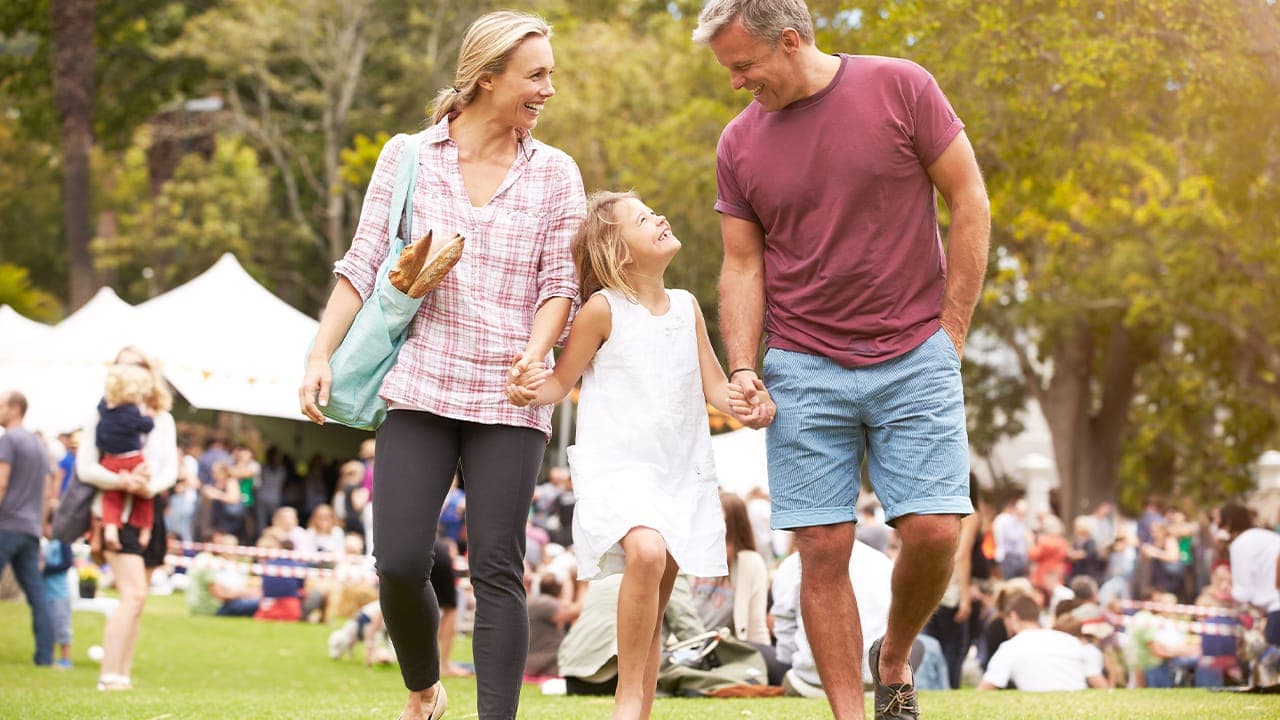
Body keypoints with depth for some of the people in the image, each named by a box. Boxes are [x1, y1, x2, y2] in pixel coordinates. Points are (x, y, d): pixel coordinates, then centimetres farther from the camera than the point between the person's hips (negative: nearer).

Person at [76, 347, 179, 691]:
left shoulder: (163, 420, 12)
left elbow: (171, 469, 4)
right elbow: (85, 467, -9)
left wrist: (149, 486, -18)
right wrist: (121, 481, -25)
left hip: (151, 510, 6)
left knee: (134, 597, 8)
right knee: (134, 593, -18)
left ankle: (123, 674, 12)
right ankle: (109, 675, -17)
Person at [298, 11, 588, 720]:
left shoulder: (555, 173, 8)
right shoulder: (406, 157, 6)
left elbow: (560, 281, 4)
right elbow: (362, 264, 5)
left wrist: (535, 355, -14)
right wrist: (320, 355, -5)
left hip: (507, 399, 0)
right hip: (419, 388, 0)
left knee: (497, 569, -5)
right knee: (399, 563, -6)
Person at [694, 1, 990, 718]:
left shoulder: (900, 88, -4)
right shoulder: (740, 142, 5)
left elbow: (970, 204, 0)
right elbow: (743, 265, 9)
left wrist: (951, 332, -3)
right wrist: (743, 369, -4)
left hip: (914, 361, -2)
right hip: (804, 371, 2)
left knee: (933, 530, -9)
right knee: (824, 550, -4)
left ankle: (896, 658, 19)